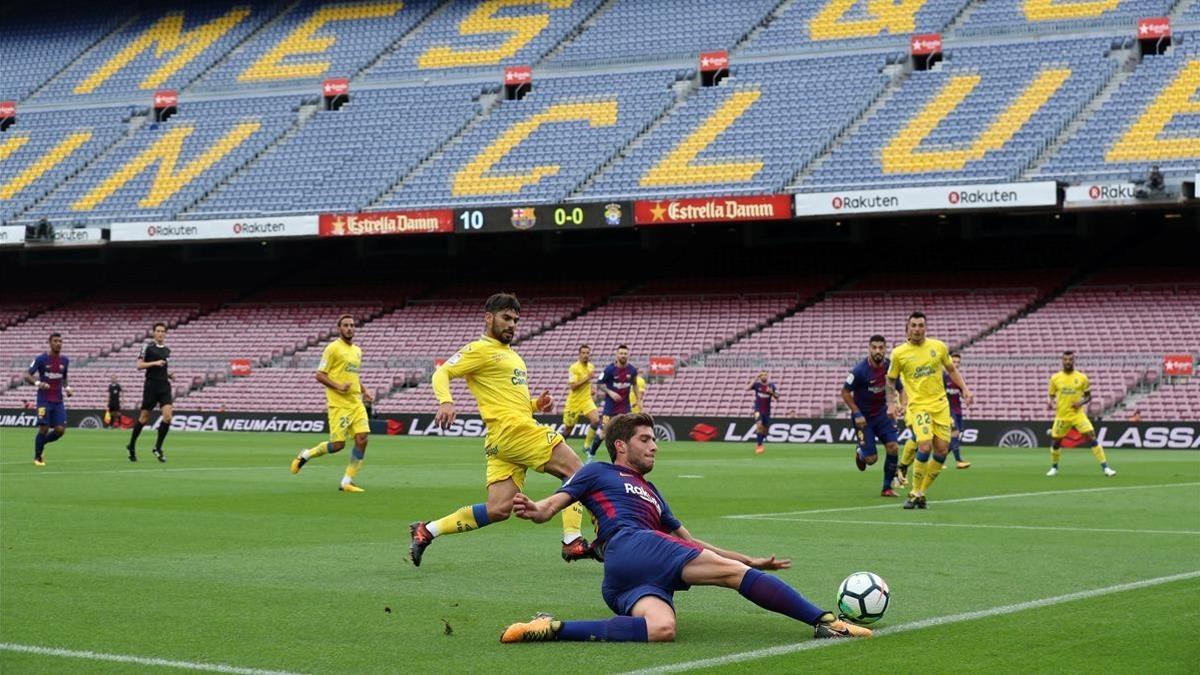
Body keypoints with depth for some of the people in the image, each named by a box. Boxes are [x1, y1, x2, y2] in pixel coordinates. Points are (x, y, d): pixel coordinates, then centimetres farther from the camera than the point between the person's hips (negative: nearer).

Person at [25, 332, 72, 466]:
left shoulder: (64, 360, 7)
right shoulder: (41, 359, -8)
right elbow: (27, 376, -9)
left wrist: (67, 387, 4)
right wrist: (38, 383, -28)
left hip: (58, 401, 4)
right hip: (44, 400, -4)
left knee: (60, 430, -6)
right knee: (44, 428, -10)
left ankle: (41, 442, 22)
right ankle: (37, 458, 8)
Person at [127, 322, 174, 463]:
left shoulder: (167, 350, 14)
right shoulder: (147, 346, -3)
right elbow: (139, 365, -9)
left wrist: (169, 375, 8)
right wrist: (154, 363, -20)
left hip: (164, 386, 5)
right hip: (151, 385, -5)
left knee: (168, 415, -12)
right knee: (144, 418, 2)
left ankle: (158, 448, -1)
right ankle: (131, 446, 21)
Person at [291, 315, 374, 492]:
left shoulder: (357, 350, 17)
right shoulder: (333, 348, -6)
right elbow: (319, 375, -8)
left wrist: (363, 391, 14)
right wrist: (338, 386, -19)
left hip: (356, 403, 7)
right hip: (339, 404, -7)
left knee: (362, 439, -8)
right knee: (338, 445, -9)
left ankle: (347, 482, -1)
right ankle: (305, 455, 18)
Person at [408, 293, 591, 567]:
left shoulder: (512, 355, 28)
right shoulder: (480, 349, 0)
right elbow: (441, 373, -8)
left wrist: (536, 403, 14)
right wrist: (446, 401, -27)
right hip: (512, 429, -9)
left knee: (498, 509, -1)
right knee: (577, 471, -8)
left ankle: (426, 531, 4)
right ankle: (572, 542, -11)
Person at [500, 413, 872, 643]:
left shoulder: (650, 492, 40)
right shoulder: (599, 473, 19)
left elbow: (690, 542, 41)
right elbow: (550, 506, 8)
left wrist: (754, 562, 36)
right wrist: (531, 509, -19)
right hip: (629, 546, -7)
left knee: (661, 628, -33)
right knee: (731, 571, -15)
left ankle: (554, 629, -37)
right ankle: (824, 620, -19)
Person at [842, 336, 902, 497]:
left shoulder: (890, 367, -7)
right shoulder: (860, 370, -19)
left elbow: (900, 388, 8)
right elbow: (845, 392, -11)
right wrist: (857, 414, -16)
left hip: (882, 413, 4)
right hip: (863, 417, -4)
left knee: (893, 447, -13)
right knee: (871, 458, -6)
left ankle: (887, 488, 2)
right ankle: (859, 452, 33)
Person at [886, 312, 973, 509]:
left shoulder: (938, 346, 2)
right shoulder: (899, 353, -3)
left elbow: (951, 369, 17)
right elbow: (891, 380, 10)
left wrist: (964, 389, 6)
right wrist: (891, 403, -1)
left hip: (940, 404, 3)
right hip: (918, 405, -3)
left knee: (942, 451, -2)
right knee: (925, 446, -22)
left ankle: (921, 492, 15)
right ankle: (915, 493, -5)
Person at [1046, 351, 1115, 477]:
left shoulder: (1082, 378, 0)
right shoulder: (1055, 378, 3)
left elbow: (1088, 396, 8)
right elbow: (1052, 396, 11)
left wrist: (1081, 402, -13)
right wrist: (1051, 403, -11)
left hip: (1078, 414, -2)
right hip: (1061, 416, 2)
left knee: (1092, 438, -14)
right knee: (1055, 442, 6)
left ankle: (1105, 468, -12)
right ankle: (1054, 468, 31)